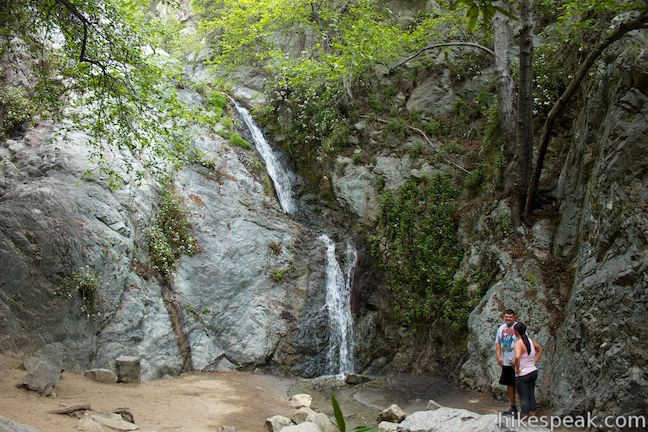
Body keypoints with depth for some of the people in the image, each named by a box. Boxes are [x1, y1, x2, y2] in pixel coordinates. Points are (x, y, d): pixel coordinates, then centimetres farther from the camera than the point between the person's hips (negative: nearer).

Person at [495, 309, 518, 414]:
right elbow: (497, 343, 15)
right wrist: (499, 357, 4)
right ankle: (512, 407, 27)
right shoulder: (501, 328, 9)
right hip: (505, 362, 6)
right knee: (510, 385, 16)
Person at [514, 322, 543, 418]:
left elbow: (517, 357, -37)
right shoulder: (530, 340, 3)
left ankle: (525, 418, 10)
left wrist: (517, 370, -22)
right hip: (533, 372, 7)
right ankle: (533, 416, 26)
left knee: (524, 398, 3)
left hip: (522, 375, -7)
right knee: (531, 395, 18)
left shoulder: (518, 343, -20)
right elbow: (540, 350, 21)